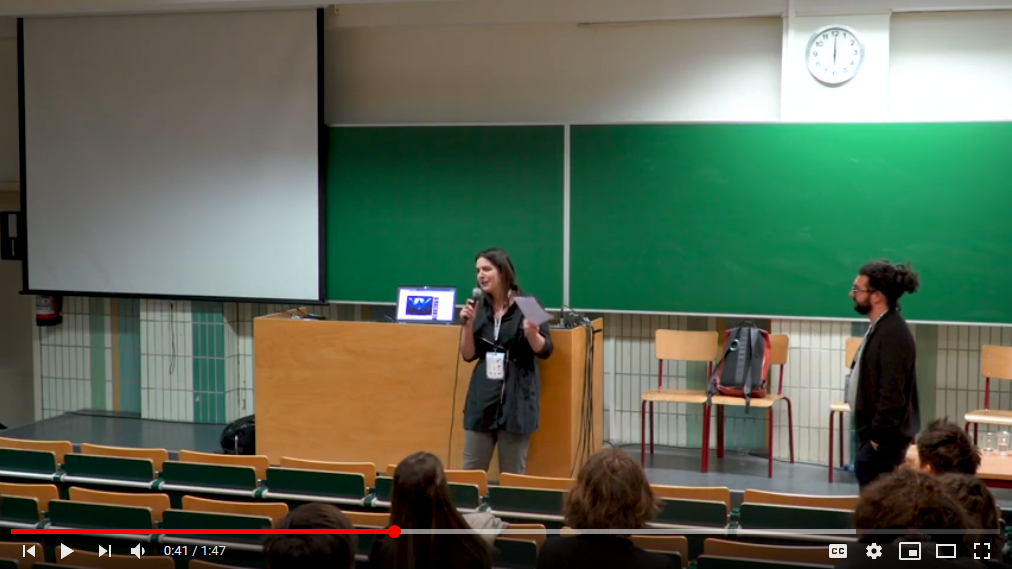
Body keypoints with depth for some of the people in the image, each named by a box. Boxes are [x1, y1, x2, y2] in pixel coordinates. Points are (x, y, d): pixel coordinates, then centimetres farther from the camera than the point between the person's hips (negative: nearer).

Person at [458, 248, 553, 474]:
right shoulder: (478, 307, 6)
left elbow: (544, 351, -6)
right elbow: (469, 355, 7)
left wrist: (531, 333, -26)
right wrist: (468, 325, -8)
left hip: (517, 398, -4)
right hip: (483, 397, 4)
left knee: (512, 475, 3)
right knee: (471, 471, 7)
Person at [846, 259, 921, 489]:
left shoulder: (893, 333, -21)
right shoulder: (880, 327, 10)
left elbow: (892, 394, -24)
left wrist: (877, 437, -18)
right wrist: (871, 435, 17)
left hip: (883, 440, -10)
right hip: (875, 434, 10)